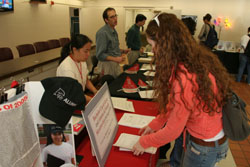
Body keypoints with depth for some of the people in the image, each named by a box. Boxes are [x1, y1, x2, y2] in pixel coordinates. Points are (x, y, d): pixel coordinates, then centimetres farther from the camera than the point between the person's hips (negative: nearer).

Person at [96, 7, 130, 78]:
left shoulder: (114, 31, 11)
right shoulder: (102, 33, -19)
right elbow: (100, 55, -21)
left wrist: (123, 51, 7)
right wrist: (115, 59, -28)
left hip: (116, 64, 9)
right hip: (107, 64, -9)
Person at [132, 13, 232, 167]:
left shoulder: (185, 79, -33)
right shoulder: (197, 58, -7)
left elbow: (172, 130, -22)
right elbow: (175, 102, 1)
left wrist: (145, 142, -7)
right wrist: (155, 124, 6)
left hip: (205, 146, -6)